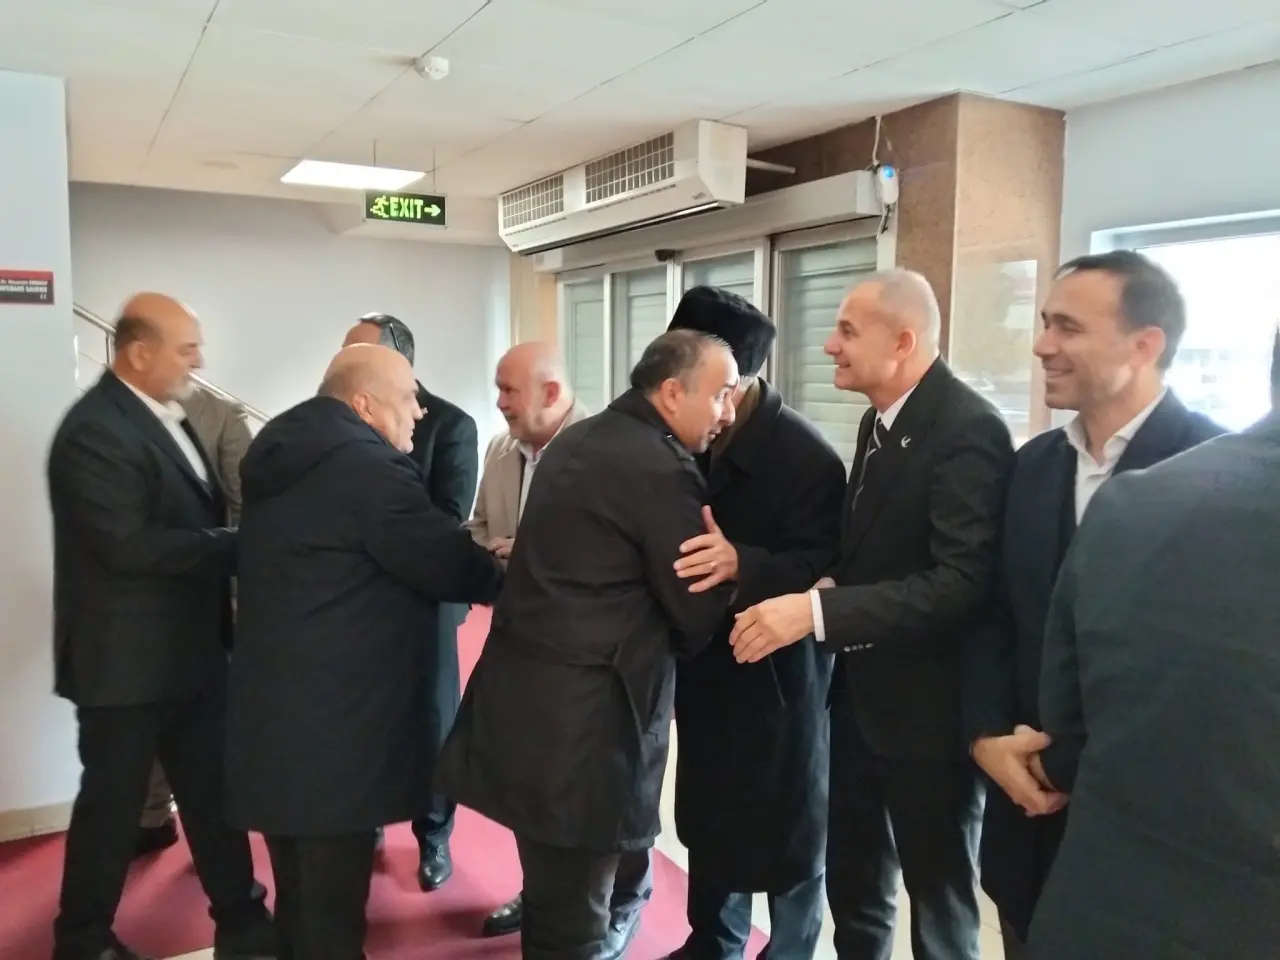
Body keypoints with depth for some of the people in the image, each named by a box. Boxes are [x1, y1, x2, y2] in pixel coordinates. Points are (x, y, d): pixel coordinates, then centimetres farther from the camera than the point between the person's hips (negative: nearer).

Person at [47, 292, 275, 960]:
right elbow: (127, 545, -26)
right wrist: (236, 545, -22)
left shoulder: (163, 415, 9)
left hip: (189, 648, 8)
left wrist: (234, 539, -3)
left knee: (213, 792, 16)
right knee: (112, 802, 10)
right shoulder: (94, 430, -19)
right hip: (126, 657, -8)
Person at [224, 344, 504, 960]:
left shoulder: (282, 456, 11)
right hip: (333, 721, -9)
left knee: (298, 894, 23)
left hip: (272, 707, 9)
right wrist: (506, 575, 7)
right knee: (330, 907, 6)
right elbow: (448, 564, -15)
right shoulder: (368, 465, -18)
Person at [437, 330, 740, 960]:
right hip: (584, 707, -9)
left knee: (561, 893, 24)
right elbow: (697, 613, -10)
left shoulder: (576, 440, 12)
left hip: (525, 686, 9)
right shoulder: (663, 471, -16)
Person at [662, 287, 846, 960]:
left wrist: (741, 562, -41)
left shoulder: (806, 457, -20)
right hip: (709, 670, 7)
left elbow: (819, 569, -25)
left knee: (785, 833, 12)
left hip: (776, 678, -7)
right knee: (709, 816, 21)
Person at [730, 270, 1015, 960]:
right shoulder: (879, 420, 7)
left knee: (937, 896, 14)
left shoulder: (967, 430, -21)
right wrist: (831, 587, -7)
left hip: (928, 707, -8)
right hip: (862, 694, 8)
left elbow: (960, 584, -29)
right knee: (853, 882, 22)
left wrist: (818, 611, -33)